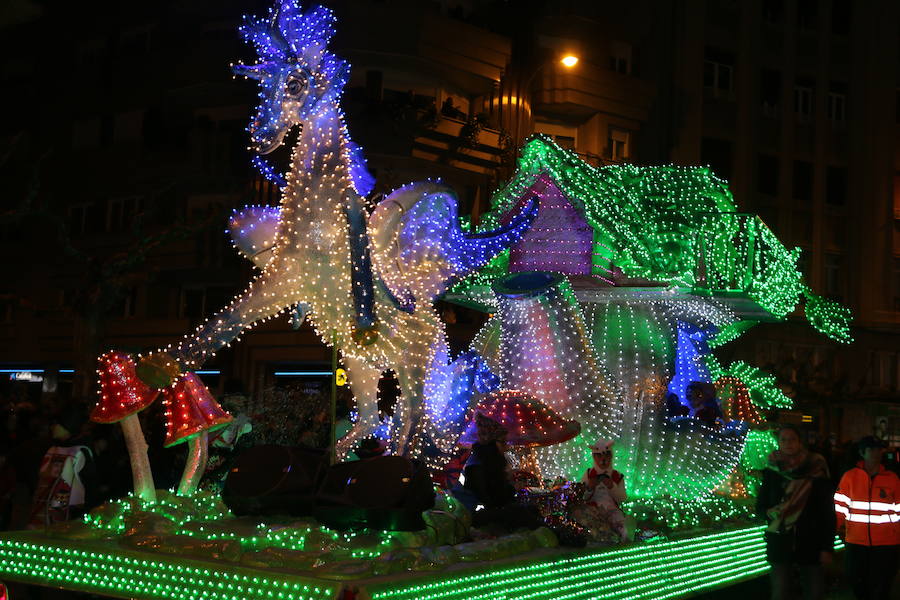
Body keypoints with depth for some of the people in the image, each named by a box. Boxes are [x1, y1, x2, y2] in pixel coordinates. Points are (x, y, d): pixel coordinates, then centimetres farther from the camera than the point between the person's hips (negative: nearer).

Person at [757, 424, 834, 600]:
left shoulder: (816, 470, -2)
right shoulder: (772, 471, 4)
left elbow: (828, 512, -1)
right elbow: (760, 506, 11)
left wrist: (827, 547, -7)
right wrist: (773, 513, -12)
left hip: (811, 544, -1)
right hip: (780, 544, 1)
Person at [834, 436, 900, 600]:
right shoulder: (850, 476, 1)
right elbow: (840, 505, 5)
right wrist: (840, 528, 6)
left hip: (886, 543, 0)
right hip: (856, 542, 0)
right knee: (857, 583, 8)